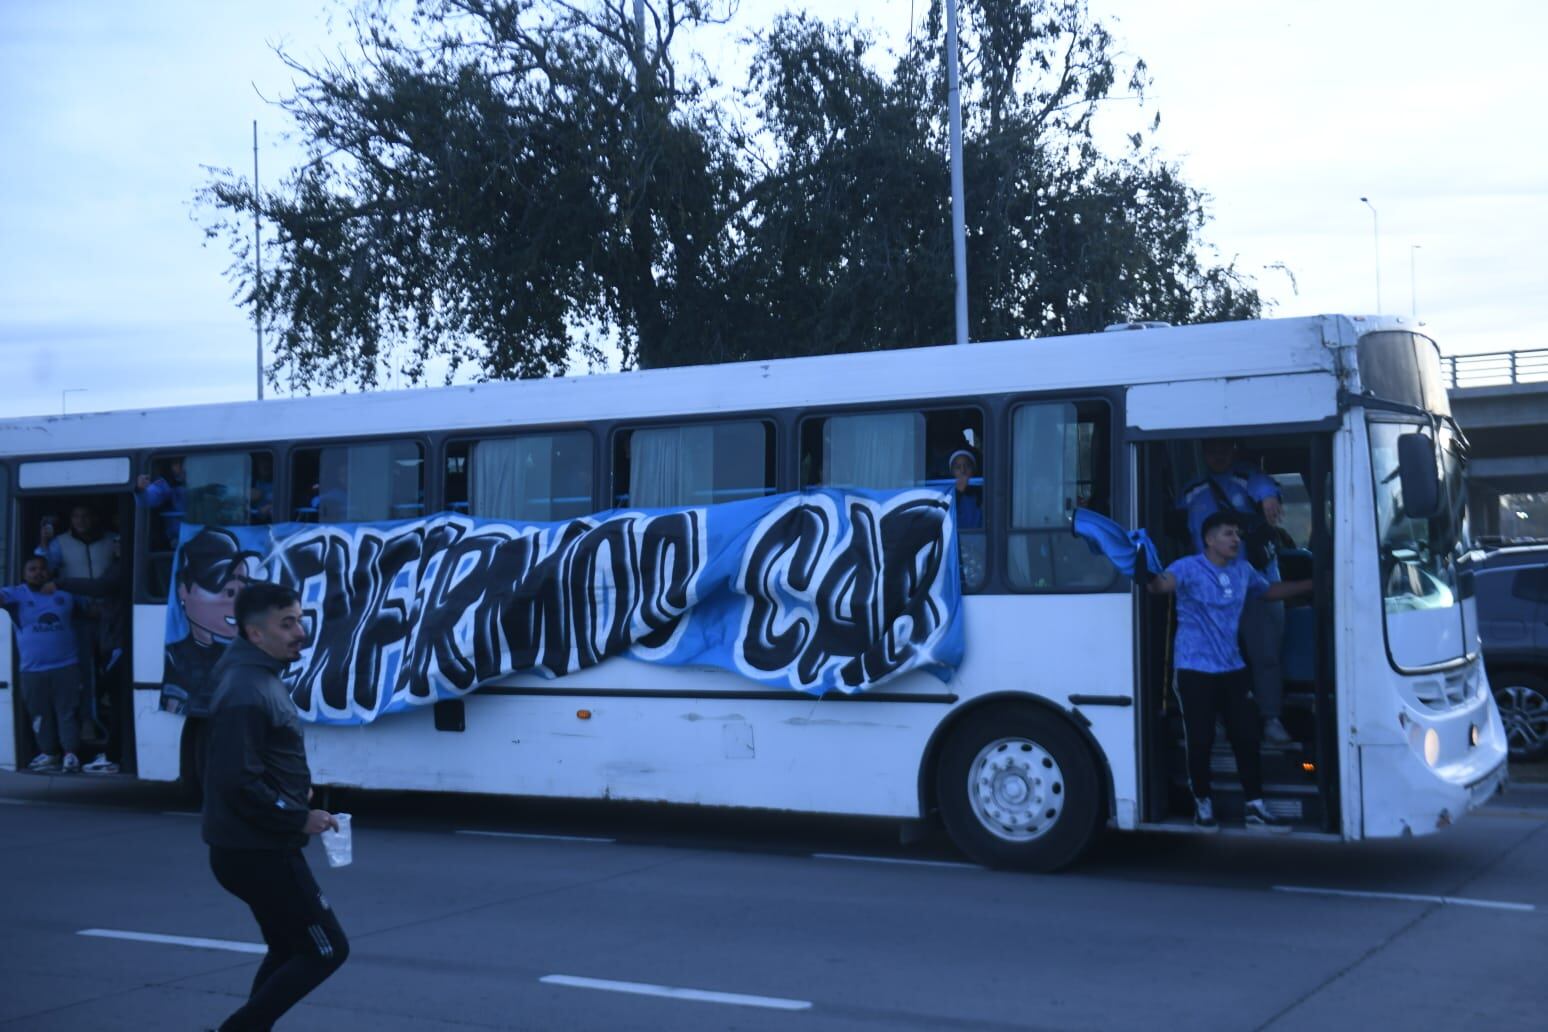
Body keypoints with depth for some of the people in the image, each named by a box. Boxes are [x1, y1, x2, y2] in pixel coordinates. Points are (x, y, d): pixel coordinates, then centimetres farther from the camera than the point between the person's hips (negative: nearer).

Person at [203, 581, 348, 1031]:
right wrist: (299, 818, -18)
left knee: (288, 951, 20)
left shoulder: (261, 678, 11)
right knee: (326, 949, -3)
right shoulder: (246, 693, -21)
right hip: (256, 853, -10)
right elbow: (237, 783, -27)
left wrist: (294, 795, 7)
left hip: (260, 847, 10)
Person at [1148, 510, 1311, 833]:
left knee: (1247, 737, 3)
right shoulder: (1189, 567, -11)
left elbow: (1270, 590, 29)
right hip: (1194, 670, -6)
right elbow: (1163, 585, -32)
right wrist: (1150, 576, -56)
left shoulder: (1243, 570, 10)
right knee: (1200, 740, -3)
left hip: (1232, 667, 6)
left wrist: (1311, 584, 23)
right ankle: (1203, 804, 17)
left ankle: (1256, 808, 13)